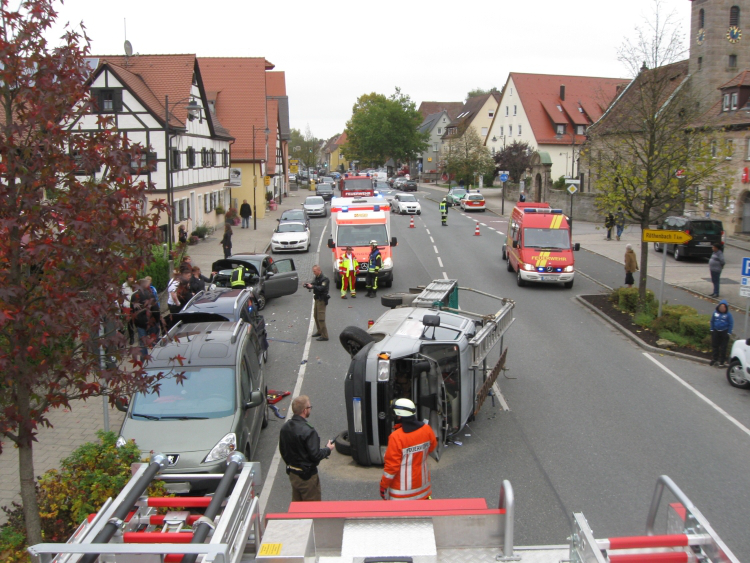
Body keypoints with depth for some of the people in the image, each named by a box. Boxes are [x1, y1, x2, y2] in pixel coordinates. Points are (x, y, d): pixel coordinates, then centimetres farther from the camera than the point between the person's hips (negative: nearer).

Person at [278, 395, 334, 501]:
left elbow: (283, 451, 10)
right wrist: (328, 449, -6)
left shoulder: (285, 428, 0)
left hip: (292, 473, 8)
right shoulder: (307, 431, -26)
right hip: (307, 475, -8)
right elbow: (315, 456, -24)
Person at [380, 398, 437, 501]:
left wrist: (383, 485, -8)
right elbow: (432, 446, 10)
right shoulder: (426, 429, -10)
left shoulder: (396, 437, -26)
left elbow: (391, 465, -20)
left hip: (402, 488, -5)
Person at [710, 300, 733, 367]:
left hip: (724, 332, -4)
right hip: (716, 331, 4)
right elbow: (712, 321, 10)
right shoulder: (715, 313, -2)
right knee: (715, 346, 11)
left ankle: (722, 361, 14)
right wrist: (712, 330, 8)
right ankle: (715, 359, 26)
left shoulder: (728, 315, -11)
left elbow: (731, 324, -5)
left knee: (723, 347, 2)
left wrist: (729, 333, -8)